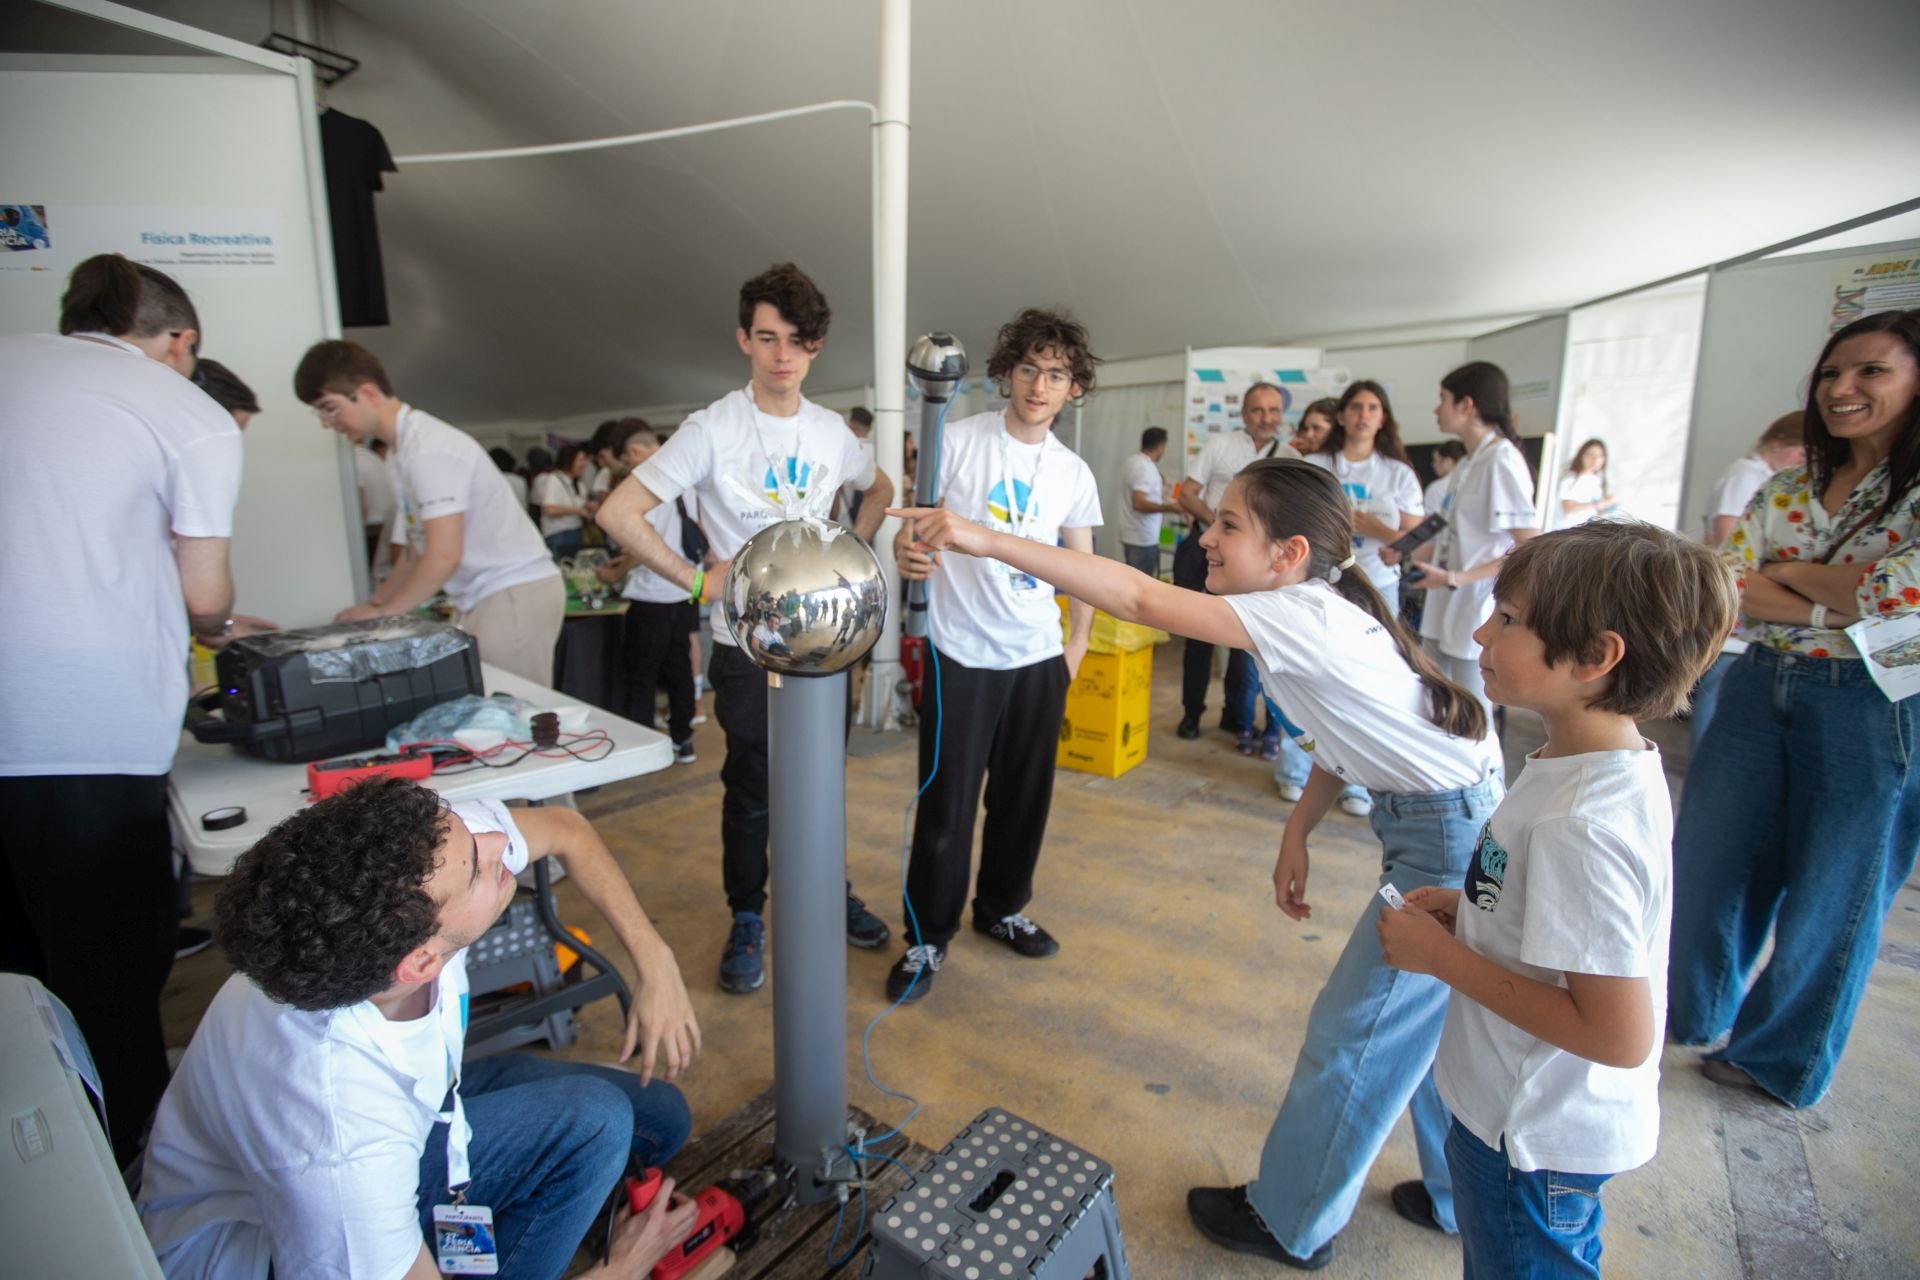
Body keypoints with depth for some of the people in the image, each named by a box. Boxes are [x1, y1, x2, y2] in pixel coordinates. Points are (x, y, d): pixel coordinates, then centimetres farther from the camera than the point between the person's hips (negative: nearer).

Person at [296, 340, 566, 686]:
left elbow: (444, 556, -20)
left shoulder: (428, 448, -15)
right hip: (482, 596, 9)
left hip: (516, 593, -9)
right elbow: (417, 551, 19)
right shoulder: (403, 449, 14)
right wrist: (374, 604, 13)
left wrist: (382, 613, -10)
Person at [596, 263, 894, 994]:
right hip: (747, 641, -4)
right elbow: (619, 514, -14)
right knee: (750, 787, 7)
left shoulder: (830, 431, 3)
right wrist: (699, 582, -16)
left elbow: (879, 489, 22)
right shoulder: (713, 430, -11)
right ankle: (746, 921, 27)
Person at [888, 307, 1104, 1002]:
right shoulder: (958, 439, -5)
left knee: (1025, 795, 14)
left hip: (1039, 657, 4)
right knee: (946, 804, 2)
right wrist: (906, 549, -29)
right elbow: (914, 521, -7)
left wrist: (1077, 644, 10)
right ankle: (927, 936, 21)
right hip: (961, 653, -4)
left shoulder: (1075, 473, 7)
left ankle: (1002, 907, 37)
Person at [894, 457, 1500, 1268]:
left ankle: (1290, 1225, 26)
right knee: (1429, 1018, 24)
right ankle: (1460, 1197, 46)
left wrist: (986, 540, -35)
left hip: (1454, 836, -9)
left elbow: (1141, 599, -34)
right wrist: (1297, 832, 6)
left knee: (1354, 1030, 5)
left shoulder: (1303, 616, -26)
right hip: (1444, 824, 9)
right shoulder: (1318, 609, 2)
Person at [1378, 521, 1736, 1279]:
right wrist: (1469, 909, -2)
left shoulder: (1581, 823, -34)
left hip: (1533, 1139, -8)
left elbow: (1618, 1035, -31)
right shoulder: (1616, 764, -5)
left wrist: (1441, 954, -25)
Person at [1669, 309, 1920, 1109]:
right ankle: (1690, 1008, 35)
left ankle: (1781, 1055, 30)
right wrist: (1842, 608, -14)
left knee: (1828, 896, 9)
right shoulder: (1786, 488, 8)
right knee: (1706, 866, 12)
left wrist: (1788, 572, -9)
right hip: (1759, 689, 5)